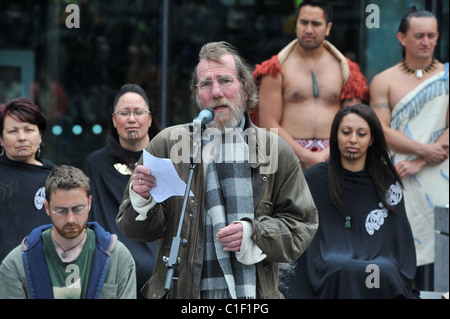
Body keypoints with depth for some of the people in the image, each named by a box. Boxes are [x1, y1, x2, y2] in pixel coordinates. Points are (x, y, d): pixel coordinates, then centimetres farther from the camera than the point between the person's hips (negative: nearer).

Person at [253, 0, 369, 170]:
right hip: (290, 154, -1)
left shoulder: (345, 69, 15)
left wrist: (329, 154, -7)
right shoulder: (277, 69, 7)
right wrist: (306, 156, -9)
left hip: (332, 156, 2)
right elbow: (268, 124, 0)